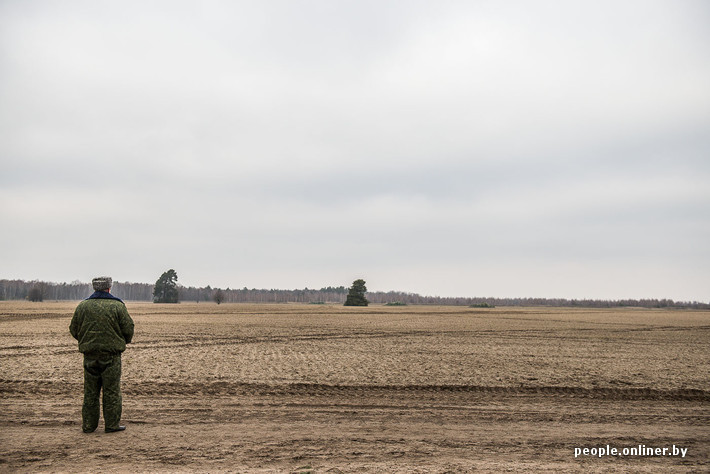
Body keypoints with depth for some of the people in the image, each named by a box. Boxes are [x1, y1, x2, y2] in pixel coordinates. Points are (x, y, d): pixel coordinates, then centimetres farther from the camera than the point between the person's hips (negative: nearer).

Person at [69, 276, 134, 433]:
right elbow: (128, 328, -5)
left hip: (90, 355, 3)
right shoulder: (117, 306, -6)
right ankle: (112, 424, 6)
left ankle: (88, 425, 15)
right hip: (111, 355, -3)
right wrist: (124, 342, 15)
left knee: (90, 392, 10)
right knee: (111, 391, 3)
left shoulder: (82, 306, 4)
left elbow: (74, 329, 9)